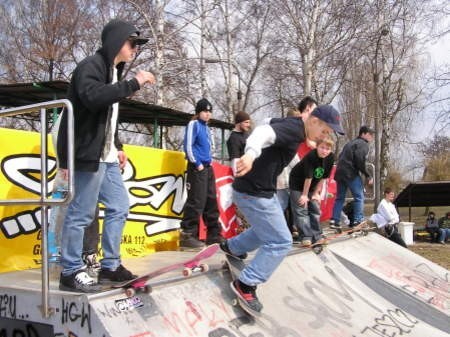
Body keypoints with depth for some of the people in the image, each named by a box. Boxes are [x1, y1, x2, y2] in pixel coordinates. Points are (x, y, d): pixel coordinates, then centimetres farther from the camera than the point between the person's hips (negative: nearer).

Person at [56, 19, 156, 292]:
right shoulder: (91, 66, -8)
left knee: (119, 208, 10)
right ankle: (71, 272, 6)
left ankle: (110, 267, 20)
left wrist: (118, 147, 17)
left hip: (106, 158, 10)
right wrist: (134, 83, -22)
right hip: (87, 155, -10)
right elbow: (93, 97, -29)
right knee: (81, 214, -5)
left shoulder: (114, 71, 20)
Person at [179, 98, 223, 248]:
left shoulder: (206, 127, 18)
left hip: (208, 168, 9)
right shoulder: (194, 124, -5)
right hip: (197, 168, -9)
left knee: (211, 201, 10)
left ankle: (214, 235, 17)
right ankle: (187, 235, -9)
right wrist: (197, 164, -14)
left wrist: (210, 161, 12)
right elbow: (188, 147, -12)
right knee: (196, 201, -13)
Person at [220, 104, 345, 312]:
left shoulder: (295, 132, 12)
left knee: (267, 230, 29)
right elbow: (264, 132, -39)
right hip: (252, 193, -10)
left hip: (263, 190, 10)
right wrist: (251, 153, -58)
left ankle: (232, 247, 47)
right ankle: (246, 285, 2)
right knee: (280, 242, -6)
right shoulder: (293, 128, -19)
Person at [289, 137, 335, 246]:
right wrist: (304, 194, -18)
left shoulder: (331, 158, -14)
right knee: (301, 210, -10)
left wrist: (316, 193, -3)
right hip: (298, 184, -6)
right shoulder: (311, 156, -31)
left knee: (315, 209, 5)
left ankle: (317, 236, 12)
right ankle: (306, 237, -8)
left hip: (312, 186, 6)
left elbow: (323, 177, -6)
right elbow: (308, 177, -24)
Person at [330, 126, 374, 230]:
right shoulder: (363, 144, -1)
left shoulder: (350, 143, 25)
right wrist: (367, 175, -11)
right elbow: (360, 160, -16)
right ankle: (358, 221, -5)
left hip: (339, 172, 8)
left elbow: (340, 157, 21)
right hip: (351, 173, -8)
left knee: (340, 198, 12)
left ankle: (334, 221, 8)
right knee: (359, 197, -1)